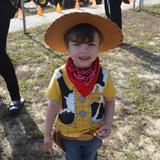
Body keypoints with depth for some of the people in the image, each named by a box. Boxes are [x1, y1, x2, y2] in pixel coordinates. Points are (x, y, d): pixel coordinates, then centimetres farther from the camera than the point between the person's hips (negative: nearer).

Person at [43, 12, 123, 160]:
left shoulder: (103, 75, -21)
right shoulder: (60, 77, -23)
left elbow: (110, 101, -5)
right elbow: (53, 106, -11)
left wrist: (108, 124, -18)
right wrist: (47, 134, -4)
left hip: (94, 133, 1)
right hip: (68, 134, 0)